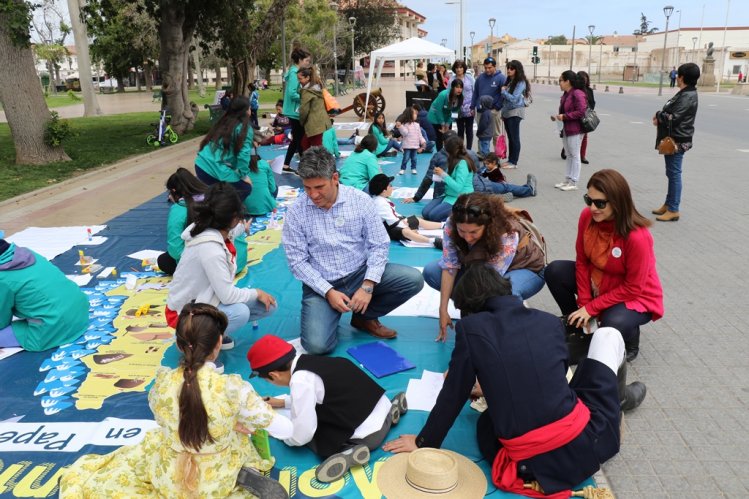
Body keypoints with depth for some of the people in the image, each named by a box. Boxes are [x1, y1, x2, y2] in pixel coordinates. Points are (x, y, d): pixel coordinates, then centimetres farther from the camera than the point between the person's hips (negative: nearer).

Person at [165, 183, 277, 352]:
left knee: (268, 305, -2)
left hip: (204, 300, 9)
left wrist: (242, 227, 44)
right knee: (240, 312, -33)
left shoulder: (215, 231, -6)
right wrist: (257, 293, -11)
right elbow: (228, 295, -29)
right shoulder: (210, 249, -33)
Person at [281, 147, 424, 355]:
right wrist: (328, 292, -17)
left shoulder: (360, 200, -8)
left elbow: (379, 244, -7)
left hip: (360, 273, 2)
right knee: (316, 345, -24)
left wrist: (368, 286, -17)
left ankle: (364, 317, 6)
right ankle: (330, 314, 14)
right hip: (321, 285, -2)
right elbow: (297, 261, -8)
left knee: (413, 279, -18)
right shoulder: (296, 212, -10)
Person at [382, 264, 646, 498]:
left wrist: (425, 442, 18)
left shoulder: (471, 327, -4)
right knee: (608, 335, 19)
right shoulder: (550, 321, 4)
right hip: (585, 443, 2)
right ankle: (616, 396, 50)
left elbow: (453, 396, 2)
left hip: (530, 464, -1)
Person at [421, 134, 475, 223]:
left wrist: (443, 174, -21)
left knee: (433, 215, -21)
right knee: (425, 213, -6)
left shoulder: (462, 163, -20)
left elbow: (458, 188, -26)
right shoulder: (455, 161, 8)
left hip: (460, 199, -9)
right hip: (449, 195, 9)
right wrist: (441, 176, 0)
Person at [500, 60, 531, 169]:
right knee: (510, 137, 12)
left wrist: (503, 91, -9)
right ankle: (510, 160, 18)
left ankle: (513, 162, 1)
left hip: (515, 112, -8)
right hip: (507, 112, 8)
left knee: (514, 138, -3)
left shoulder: (521, 83, -12)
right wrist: (503, 113, 15)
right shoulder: (509, 81, 13)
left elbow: (513, 98, -19)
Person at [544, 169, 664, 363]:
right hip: (597, 282, 6)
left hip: (635, 296, -6)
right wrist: (584, 303, -11)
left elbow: (632, 288, -23)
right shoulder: (587, 216, -16)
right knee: (554, 271, -14)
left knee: (613, 325, -35)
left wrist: (591, 308, -21)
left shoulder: (637, 236, -32)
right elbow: (582, 260, -6)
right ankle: (581, 329, 6)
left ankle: (630, 337, 6)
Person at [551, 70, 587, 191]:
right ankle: (567, 180, 23)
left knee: (574, 155, -2)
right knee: (569, 155, 15)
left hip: (575, 130, -9)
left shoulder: (577, 94, -16)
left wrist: (564, 116, -22)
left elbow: (581, 112, -23)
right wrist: (558, 116, 5)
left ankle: (573, 183, 4)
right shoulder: (565, 94, 12)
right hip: (566, 129, 9)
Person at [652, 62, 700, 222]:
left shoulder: (688, 97, -18)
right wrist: (660, 116, -6)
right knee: (671, 174, 18)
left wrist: (658, 115, -6)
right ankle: (668, 204, 29)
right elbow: (670, 113, 14)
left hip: (677, 141, -10)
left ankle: (673, 210, 0)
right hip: (673, 140, 10)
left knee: (674, 174, -5)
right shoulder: (684, 94, 14)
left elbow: (672, 118, -24)